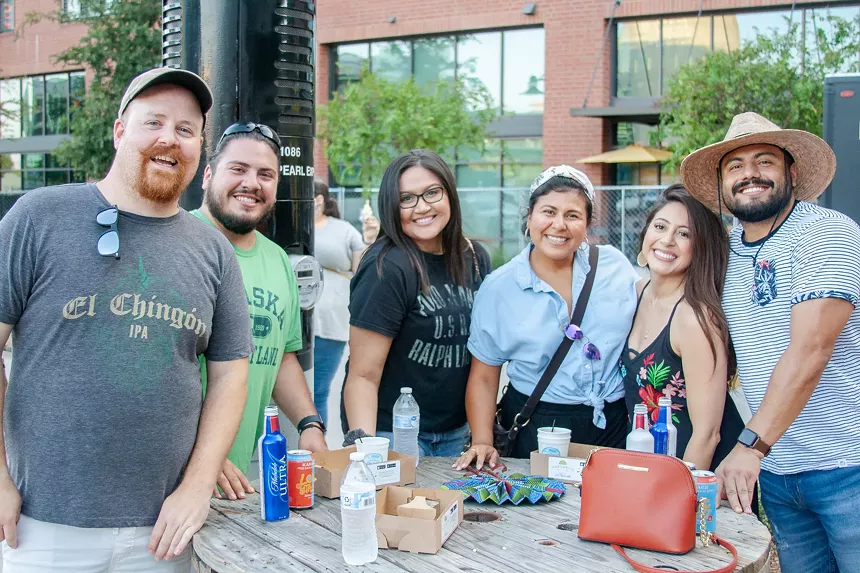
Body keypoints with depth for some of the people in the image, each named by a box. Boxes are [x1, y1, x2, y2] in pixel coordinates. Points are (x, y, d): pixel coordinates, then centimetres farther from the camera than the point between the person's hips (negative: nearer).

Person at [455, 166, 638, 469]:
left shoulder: (615, 265, 1)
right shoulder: (498, 289, -3)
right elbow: (483, 378, 1)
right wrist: (482, 443, -10)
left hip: (615, 427, 2)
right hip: (535, 432, -1)